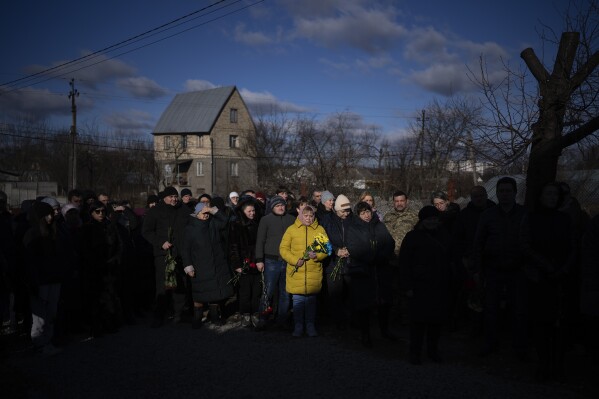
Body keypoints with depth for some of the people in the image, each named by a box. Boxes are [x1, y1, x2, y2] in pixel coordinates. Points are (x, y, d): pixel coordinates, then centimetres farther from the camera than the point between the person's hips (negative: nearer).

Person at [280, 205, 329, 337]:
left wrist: (317, 255, -13)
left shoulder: (320, 230, 7)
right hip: (296, 272, -1)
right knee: (298, 299, 5)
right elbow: (283, 248, 1)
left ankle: (310, 326, 21)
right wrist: (295, 260, -11)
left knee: (311, 299, 8)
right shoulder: (291, 229, 3)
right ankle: (298, 326, 18)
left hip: (314, 271, 1)